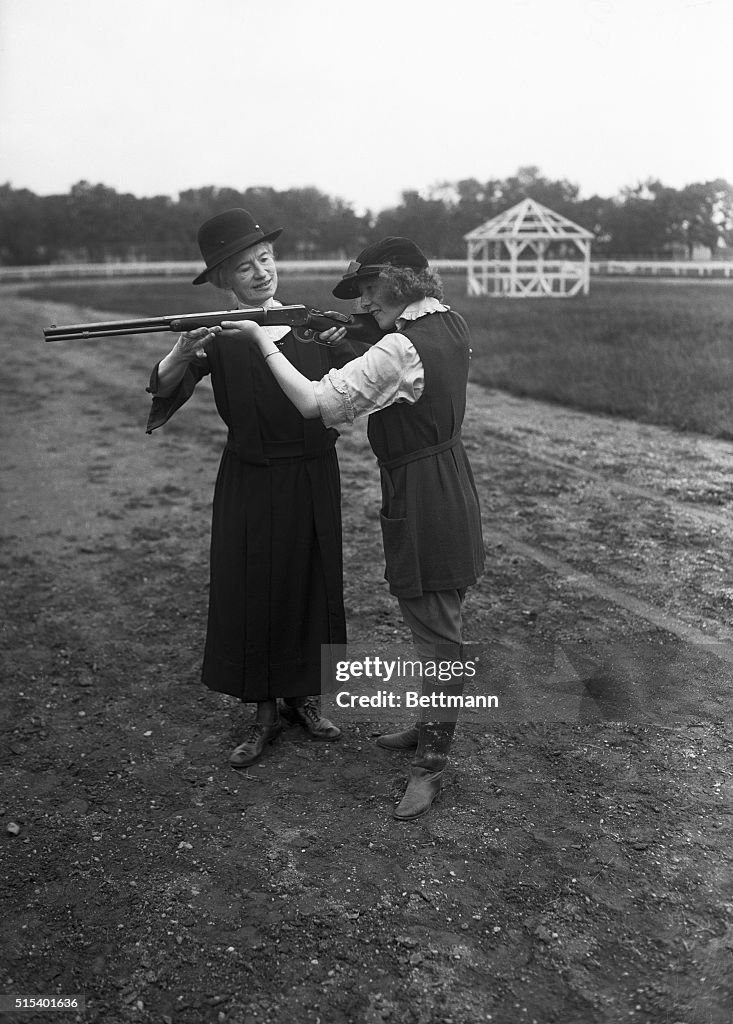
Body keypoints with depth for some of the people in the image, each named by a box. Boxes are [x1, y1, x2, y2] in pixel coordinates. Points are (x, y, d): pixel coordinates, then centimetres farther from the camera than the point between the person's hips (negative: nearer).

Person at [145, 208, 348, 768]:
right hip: (251, 483, -2)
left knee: (313, 581, 10)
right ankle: (265, 710, 20)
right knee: (252, 587, 3)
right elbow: (163, 389, -17)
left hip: (314, 475, 2)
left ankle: (306, 695, 29)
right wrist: (182, 354, -38)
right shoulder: (219, 338, -5)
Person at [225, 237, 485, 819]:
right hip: (448, 486, 10)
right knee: (435, 625, 21)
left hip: (423, 503, -10)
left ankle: (430, 766, 15)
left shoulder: (399, 350, -23)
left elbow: (314, 404, -23)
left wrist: (264, 341, -14)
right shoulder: (451, 326, 5)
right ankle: (433, 727, 38)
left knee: (437, 633, 1)